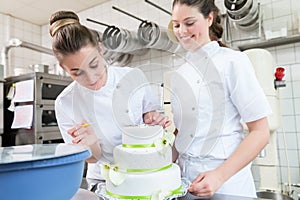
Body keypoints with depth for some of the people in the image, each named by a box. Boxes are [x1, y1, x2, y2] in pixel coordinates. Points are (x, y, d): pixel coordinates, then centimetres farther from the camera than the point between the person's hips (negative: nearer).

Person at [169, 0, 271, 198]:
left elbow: (260, 133, -12)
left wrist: (219, 175, -20)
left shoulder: (233, 61, -10)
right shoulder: (180, 74, 6)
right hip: (186, 178, 6)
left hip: (227, 183, -5)